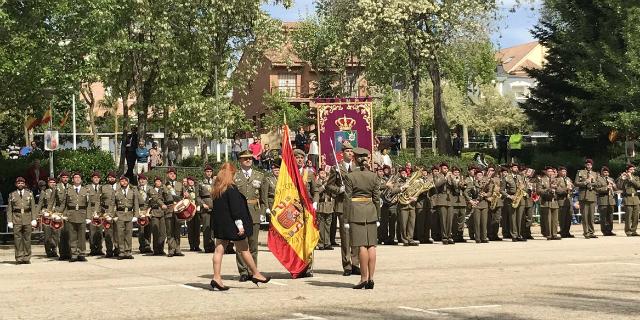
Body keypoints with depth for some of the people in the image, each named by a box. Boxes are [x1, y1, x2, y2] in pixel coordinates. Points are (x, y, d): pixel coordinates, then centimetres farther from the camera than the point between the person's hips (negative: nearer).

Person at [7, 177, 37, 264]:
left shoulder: (29, 193, 11)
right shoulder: (12, 195, 9)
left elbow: (33, 207, 8)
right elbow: (9, 209, 7)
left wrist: (34, 219, 0)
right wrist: (10, 221, -1)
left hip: (27, 219, 1)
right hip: (16, 219, 0)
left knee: (27, 239, 2)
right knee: (17, 239, -3)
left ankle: (27, 258, 9)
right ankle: (19, 258, 2)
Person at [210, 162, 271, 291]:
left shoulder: (217, 189, 9)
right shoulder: (231, 188, -15)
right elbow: (235, 207, -19)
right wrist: (239, 224, -18)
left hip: (219, 225, 8)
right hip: (231, 223, -7)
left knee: (219, 250, 4)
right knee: (244, 249, 4)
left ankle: (217, 278, -2)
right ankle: (255, 274, 14)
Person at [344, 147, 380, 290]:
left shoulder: (350, 176, -6)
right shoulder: (373, 176, 5)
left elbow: (348, 199, -6)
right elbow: (376, 198, 7)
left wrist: (346, 219, -4)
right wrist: (378, 217, 14)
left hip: (356, 210, -4)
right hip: (370, 210, 4)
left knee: (362, 245, -5)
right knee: (371, 245, 4)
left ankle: (364, 278, -6)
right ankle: (371, 278, 3)